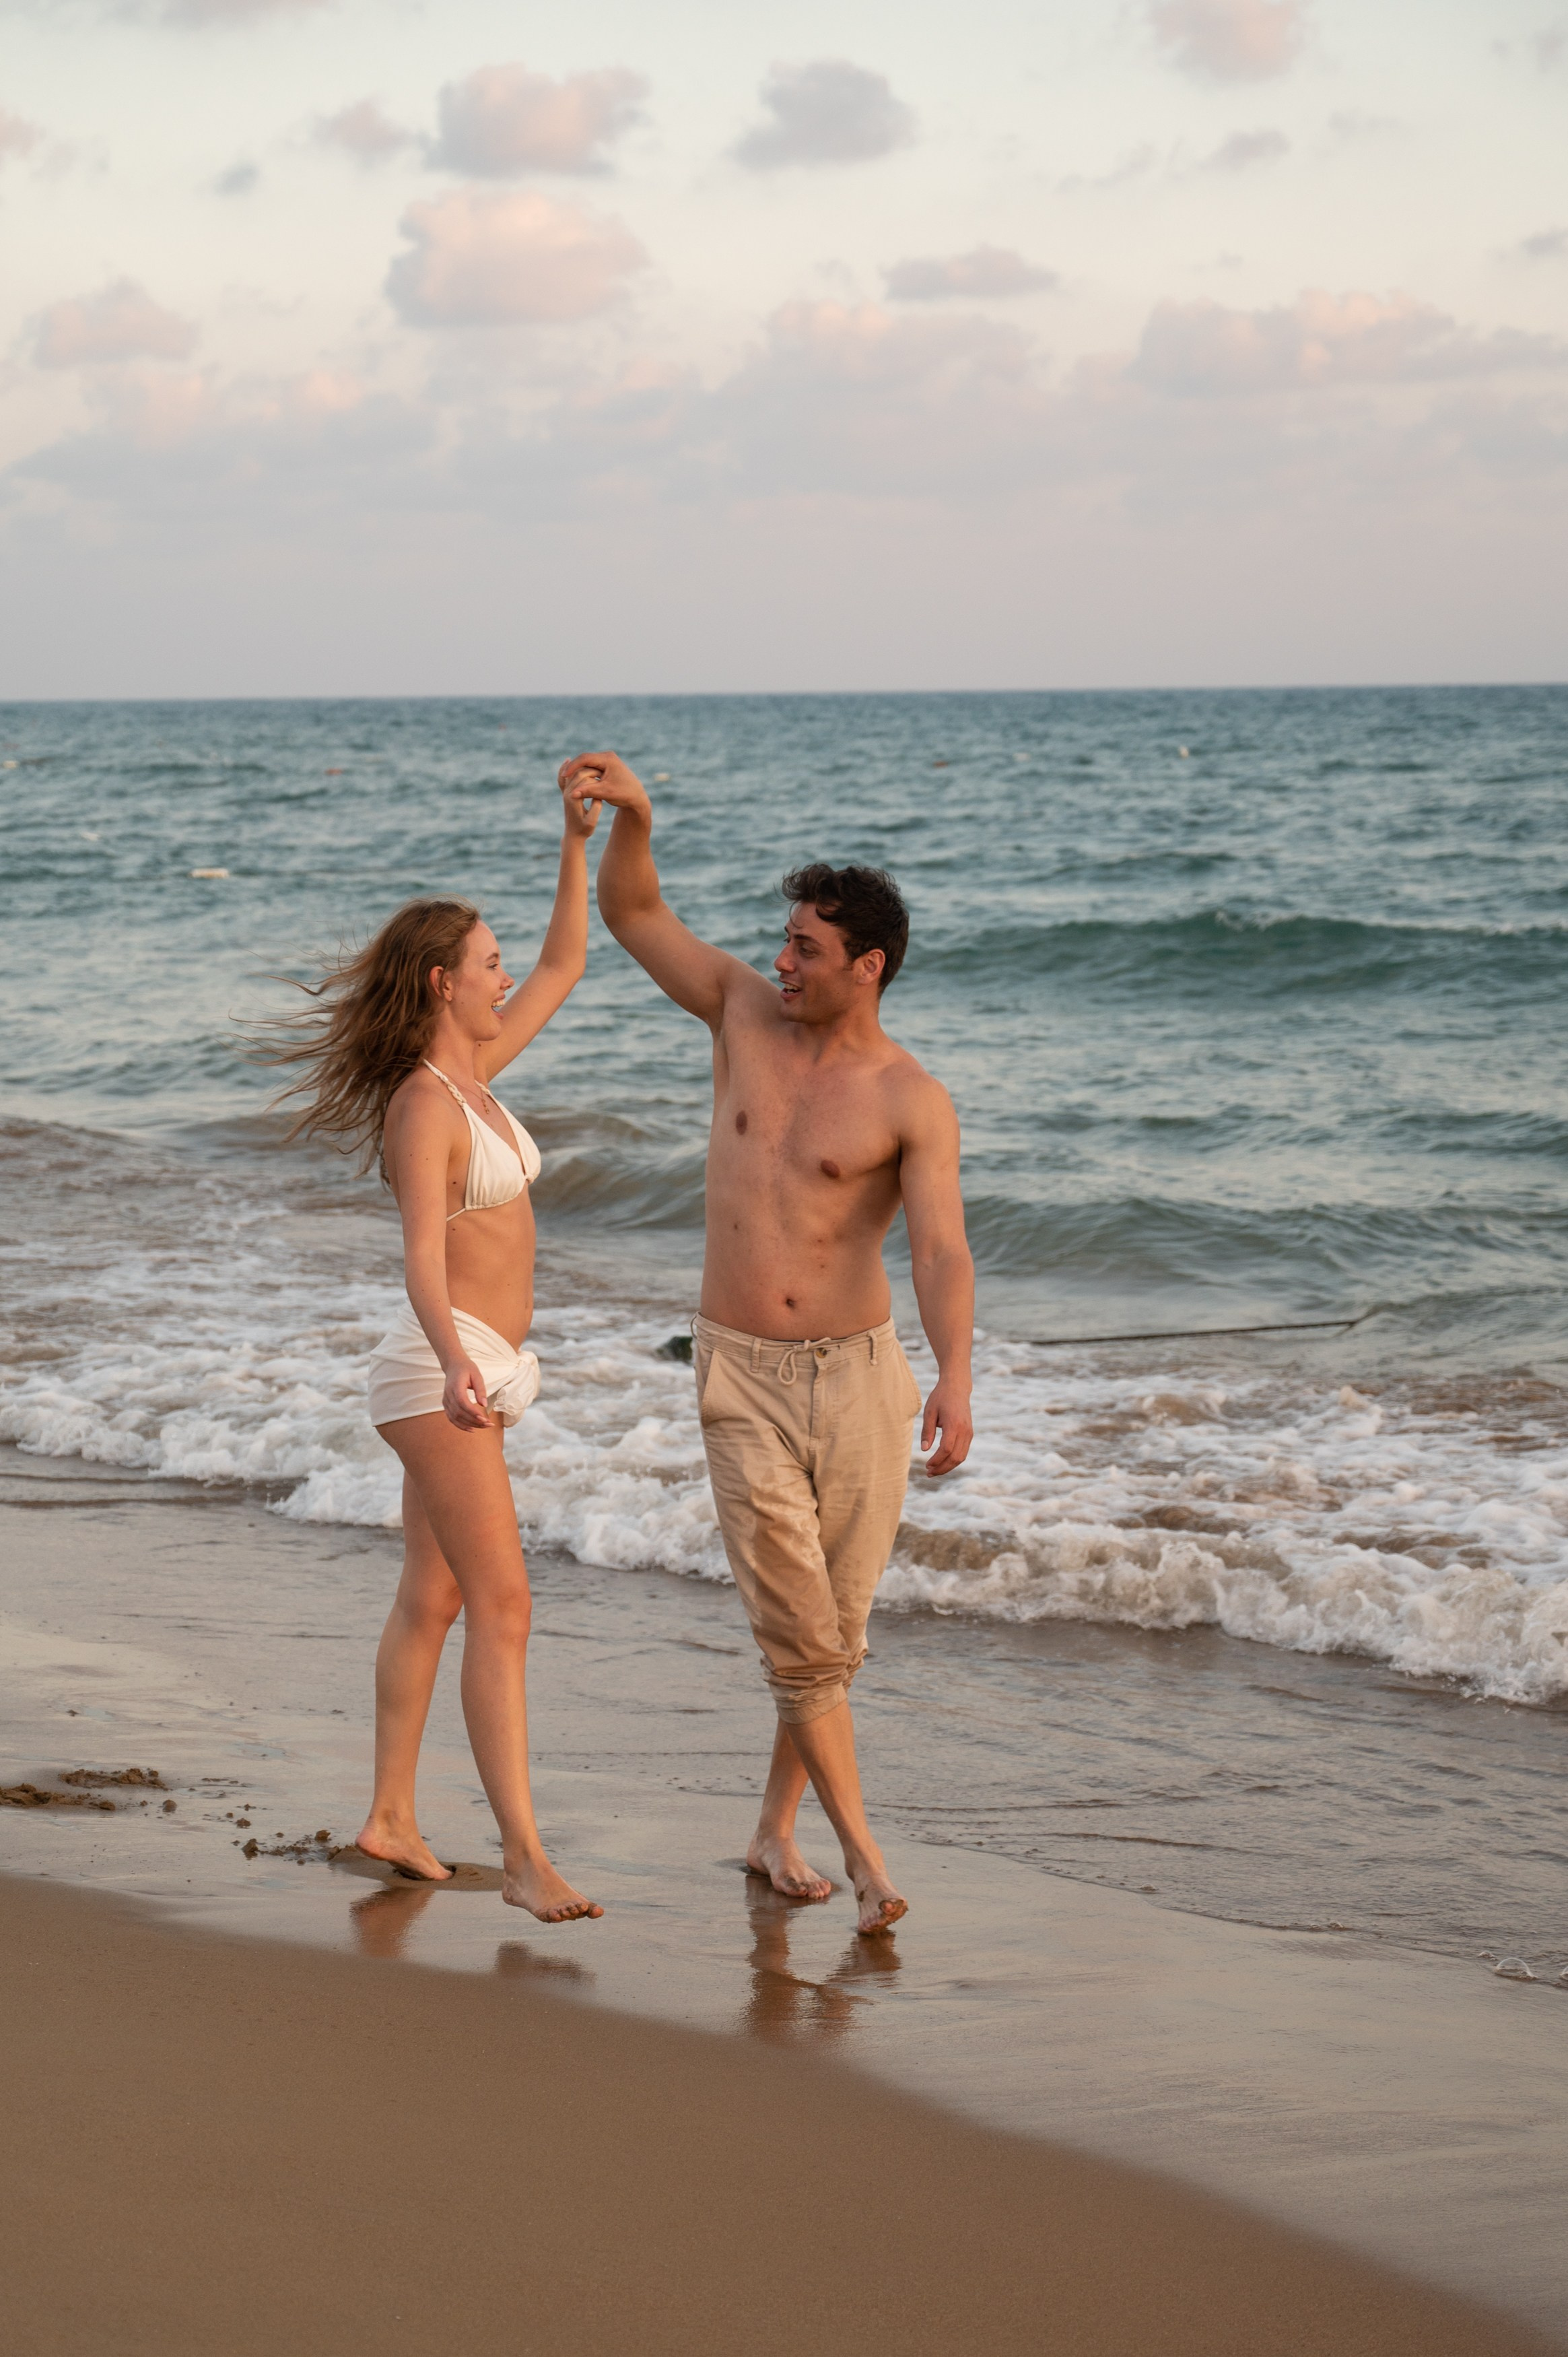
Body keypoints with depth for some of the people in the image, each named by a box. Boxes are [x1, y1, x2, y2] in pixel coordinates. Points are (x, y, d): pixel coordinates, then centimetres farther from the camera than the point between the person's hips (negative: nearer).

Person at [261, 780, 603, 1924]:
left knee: (432, 1599, 15)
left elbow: (566, 969, 21)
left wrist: (578, 844, 13)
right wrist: (455, 1367, -45)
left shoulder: (474, 1073, 10)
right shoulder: (424, 1109, -17)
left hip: (475, 1369, 10)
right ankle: (525, 1857, -19)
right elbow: (425, 1257, -29)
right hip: (443, 1366, -10)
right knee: (504, 1605, -15)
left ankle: (392, 1817, 24)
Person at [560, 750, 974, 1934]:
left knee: (835, 1631, 8)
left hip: (860, 1372, -1)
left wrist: (954, 1377, -37)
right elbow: (633, 913, 8)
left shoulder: (913, 1103, -9)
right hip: (742, 1372, 1)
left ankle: (776, 1829, 26)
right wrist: (633, 813, -12)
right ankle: (861, 1851, -2)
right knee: (798, 1630, -6)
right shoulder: (747, 1011, 2)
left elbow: (942, 1249, -22)